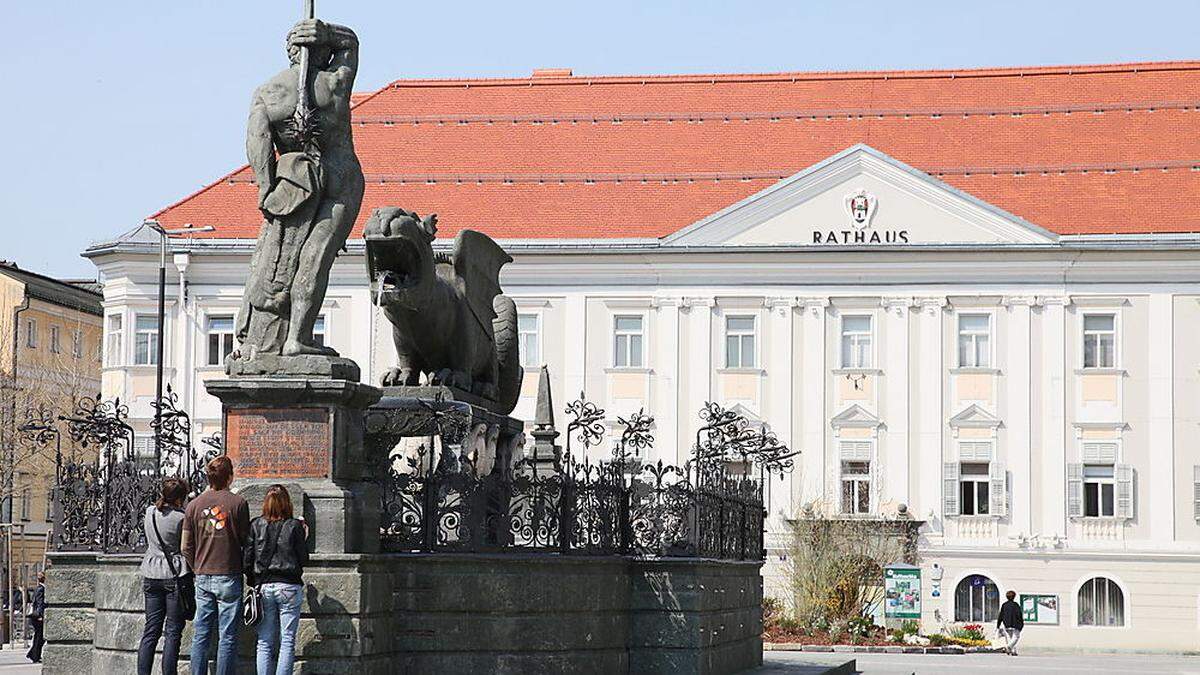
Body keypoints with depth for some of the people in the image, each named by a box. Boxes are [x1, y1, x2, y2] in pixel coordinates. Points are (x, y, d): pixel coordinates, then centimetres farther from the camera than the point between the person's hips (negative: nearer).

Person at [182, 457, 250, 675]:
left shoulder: (194, 505, 3)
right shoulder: (238, 503, -8)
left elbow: (186, 547, 5)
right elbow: (246, 540, -3)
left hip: (202, 577, 4)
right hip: (229, 576, -4)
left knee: (201, 635, 9)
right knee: (227, 636, 0)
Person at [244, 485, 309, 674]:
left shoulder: (256, 525, 1)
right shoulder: (295, 526, -4)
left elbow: (247, 559, 1)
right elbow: (303, 559, -1)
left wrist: (252, 581, 16)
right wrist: (304, 538, 14)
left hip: (263, 587, 2)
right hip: (289, 587, -2)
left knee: (264, 642, 6)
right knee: (287, 641, 2)